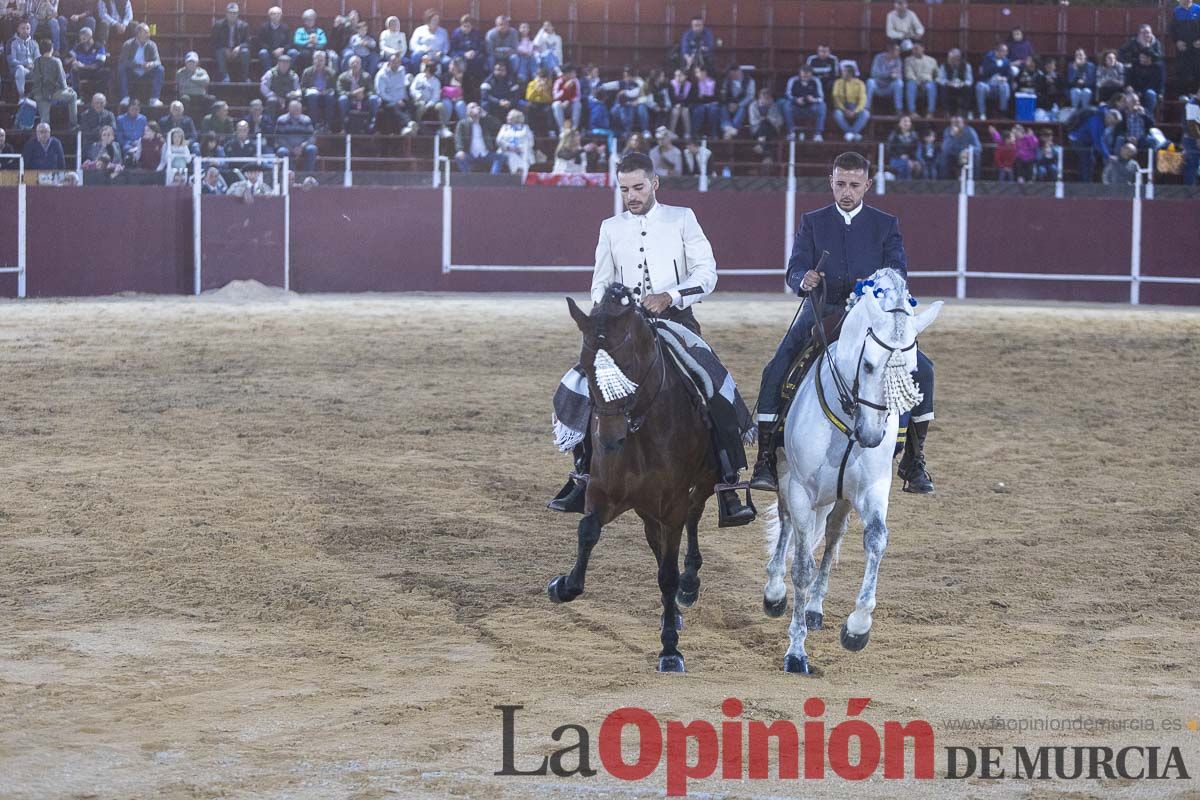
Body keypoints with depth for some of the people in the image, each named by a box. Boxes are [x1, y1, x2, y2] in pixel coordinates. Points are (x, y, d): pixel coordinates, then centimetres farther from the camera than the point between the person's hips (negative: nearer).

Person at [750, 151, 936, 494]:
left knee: (921, 369, -18)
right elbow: (795, 269, -1)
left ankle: (914, 462, -6)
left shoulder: (886, 225, 9)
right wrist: (804, 280, -27)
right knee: (775, 372, -21)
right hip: (821, 312, 0)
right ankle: (765, 461, -13)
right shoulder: (813, 222, 9)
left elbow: (898, 270, -4)